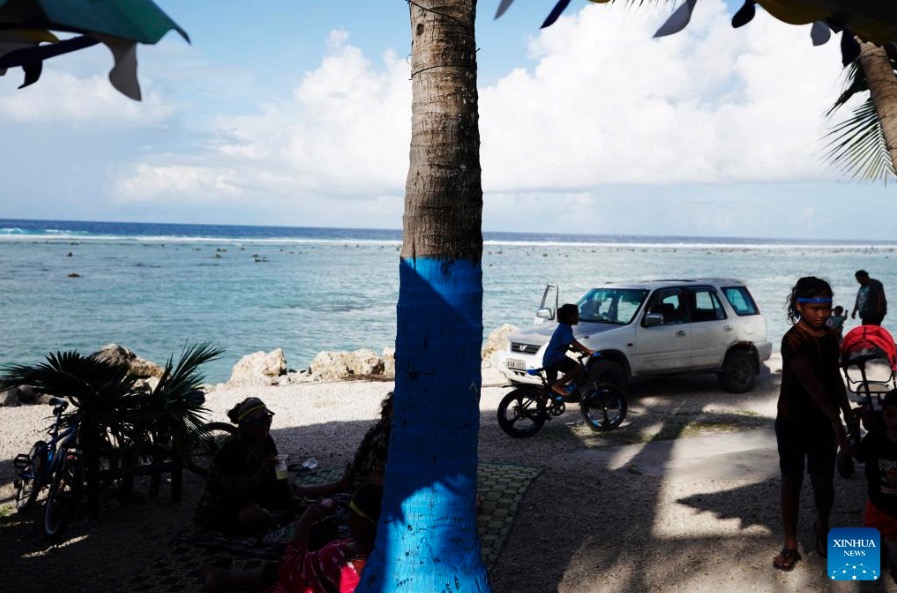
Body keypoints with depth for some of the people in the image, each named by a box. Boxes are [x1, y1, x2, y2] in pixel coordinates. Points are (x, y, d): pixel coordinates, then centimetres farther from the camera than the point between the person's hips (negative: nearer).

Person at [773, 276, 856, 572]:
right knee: (792, 481, 4)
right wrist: (836, 419, -33)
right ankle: (791, 544, 13)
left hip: (823, 421, 5)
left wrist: (848, 417, 13)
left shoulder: (830, 337, 3)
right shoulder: (793, 341, -20)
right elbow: (810, 382, -28)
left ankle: (822, 528, 39)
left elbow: (835, 378, 13)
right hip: (793, 422, -5)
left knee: (824, 481, 12)